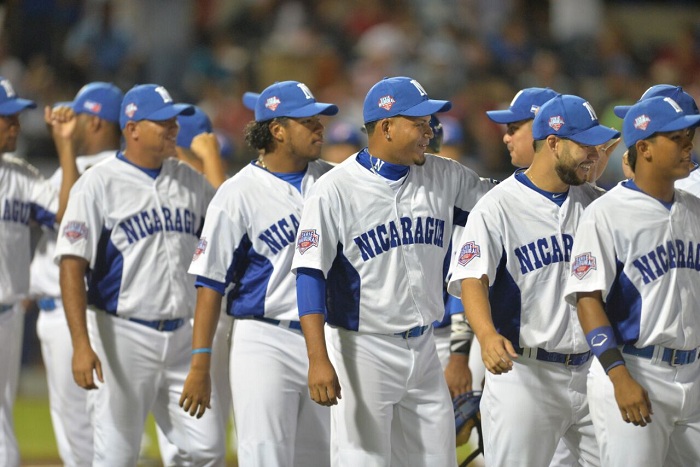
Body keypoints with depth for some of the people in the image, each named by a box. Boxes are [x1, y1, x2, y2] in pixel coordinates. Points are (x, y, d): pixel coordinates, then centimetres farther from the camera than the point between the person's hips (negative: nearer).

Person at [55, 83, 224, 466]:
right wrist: (81, 345, -21)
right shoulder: (99, 183, -7)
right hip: (123, 335, -5)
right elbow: (72, 265, -12)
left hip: (181, 335, 5)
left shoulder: (191, 180, 11)